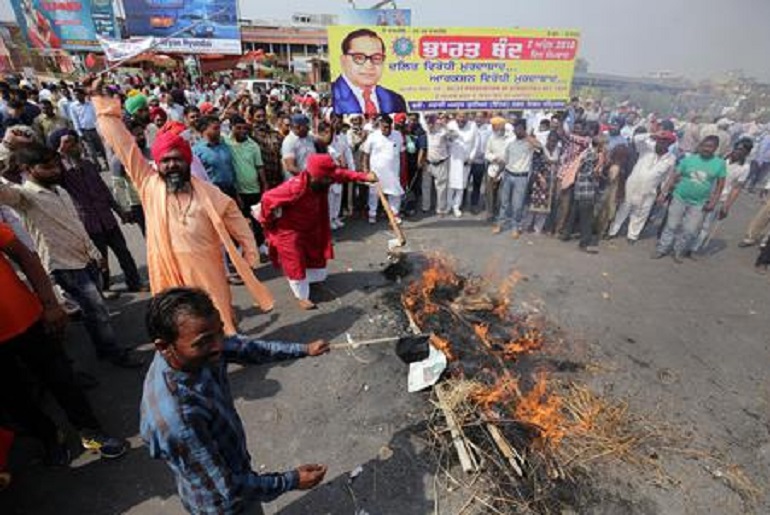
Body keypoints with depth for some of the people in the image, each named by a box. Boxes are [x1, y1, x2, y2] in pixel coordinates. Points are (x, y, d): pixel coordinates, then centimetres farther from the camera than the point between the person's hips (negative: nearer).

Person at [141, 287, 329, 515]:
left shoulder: (198, 353, -23)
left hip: (231, 467, 7)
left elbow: (246, 347, -4)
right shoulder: (176, 418, -42)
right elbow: (227, 489, -29)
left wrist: (304, 349, -2)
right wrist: (291, 481, -18)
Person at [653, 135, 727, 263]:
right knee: (672, 226, 7)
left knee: (690, 231, 3)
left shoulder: (720, 163, -2)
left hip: (699, 204, 1)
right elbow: (674, 177, -4)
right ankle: (662, 249, 18)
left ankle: (679, 252, 21)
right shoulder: (689, 159, -4)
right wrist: (663, 193, -10)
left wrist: (713, 202, -5)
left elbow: (720, 184, 2)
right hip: (679, 198, -1)